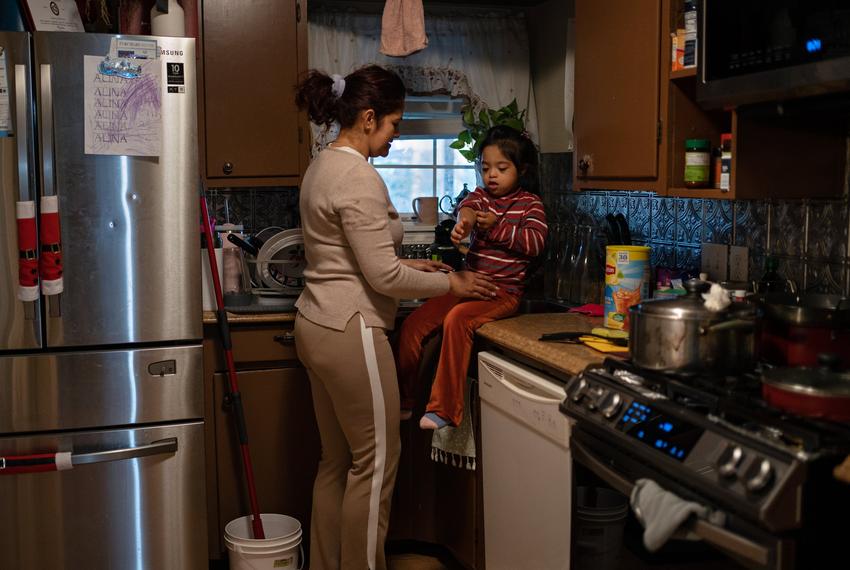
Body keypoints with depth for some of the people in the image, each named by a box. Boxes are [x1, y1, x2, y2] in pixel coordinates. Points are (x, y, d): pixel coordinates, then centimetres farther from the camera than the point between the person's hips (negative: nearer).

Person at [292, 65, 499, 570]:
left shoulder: (324, 166, 13)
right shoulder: (359, 177, -18)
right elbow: (383, 277, -19)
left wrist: (406, 265, 16)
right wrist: (450, 284, -6)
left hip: (318, 323, 10)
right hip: (350, 332, -10)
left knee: (338, 459, 18)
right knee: (376, 461, 2)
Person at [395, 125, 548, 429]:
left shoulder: (530, 203, 4)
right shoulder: (481, 195, 13)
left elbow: (536, 242, -10)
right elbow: (469, 206, -12)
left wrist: (497, 227, -15)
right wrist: (464, 221, -36)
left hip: (503, 292, -6)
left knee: (456, 319, -33)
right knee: (413, 323, -8)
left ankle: (444, 408, -29)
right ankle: (404, 401, 6)